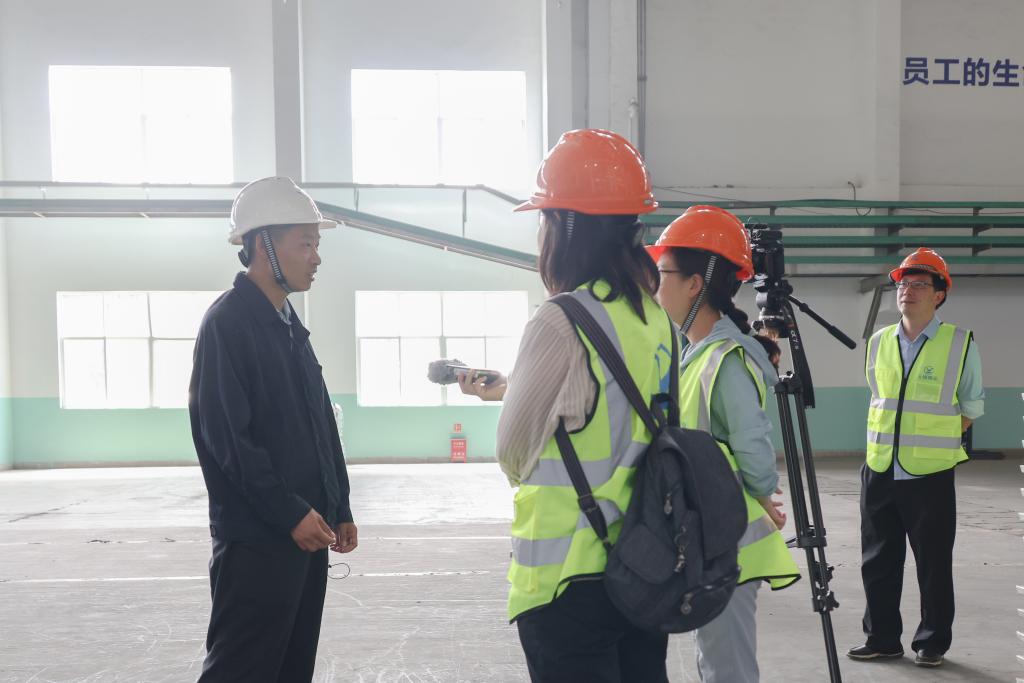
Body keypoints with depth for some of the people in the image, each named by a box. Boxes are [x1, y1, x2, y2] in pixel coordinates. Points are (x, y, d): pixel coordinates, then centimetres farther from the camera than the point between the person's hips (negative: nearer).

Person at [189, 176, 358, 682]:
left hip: (307, 532, 9)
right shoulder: (228, 322, -11)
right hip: (256, 540, -9)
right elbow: (225, 436, -18)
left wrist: (339, 509, 14)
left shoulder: (290, 327, 16)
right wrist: (290, 513, -18)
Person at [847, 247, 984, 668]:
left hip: (930, 475, -4)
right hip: (879, 472, 4)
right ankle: (882, 638, 22)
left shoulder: (960, 344, -5)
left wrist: (934, 440, 3)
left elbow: (972, 406, 4)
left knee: (933, 565, 5)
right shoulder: (879, 342, 7)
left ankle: (932, 643, 20)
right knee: (878, 562, 9)